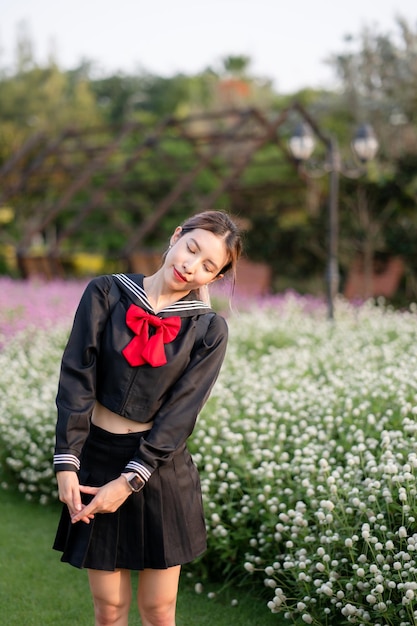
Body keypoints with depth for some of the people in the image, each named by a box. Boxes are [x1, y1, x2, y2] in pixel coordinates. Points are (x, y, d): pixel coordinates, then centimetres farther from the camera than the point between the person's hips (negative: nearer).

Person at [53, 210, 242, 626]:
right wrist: (67, 463, -14)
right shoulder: (106, 293, -4)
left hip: (162, 467, 0)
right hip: (97, 456, 0)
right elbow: (76, 379, -8)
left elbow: (181, 413, -10)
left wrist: (130, 482, -16)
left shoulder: (208, 330, -4)